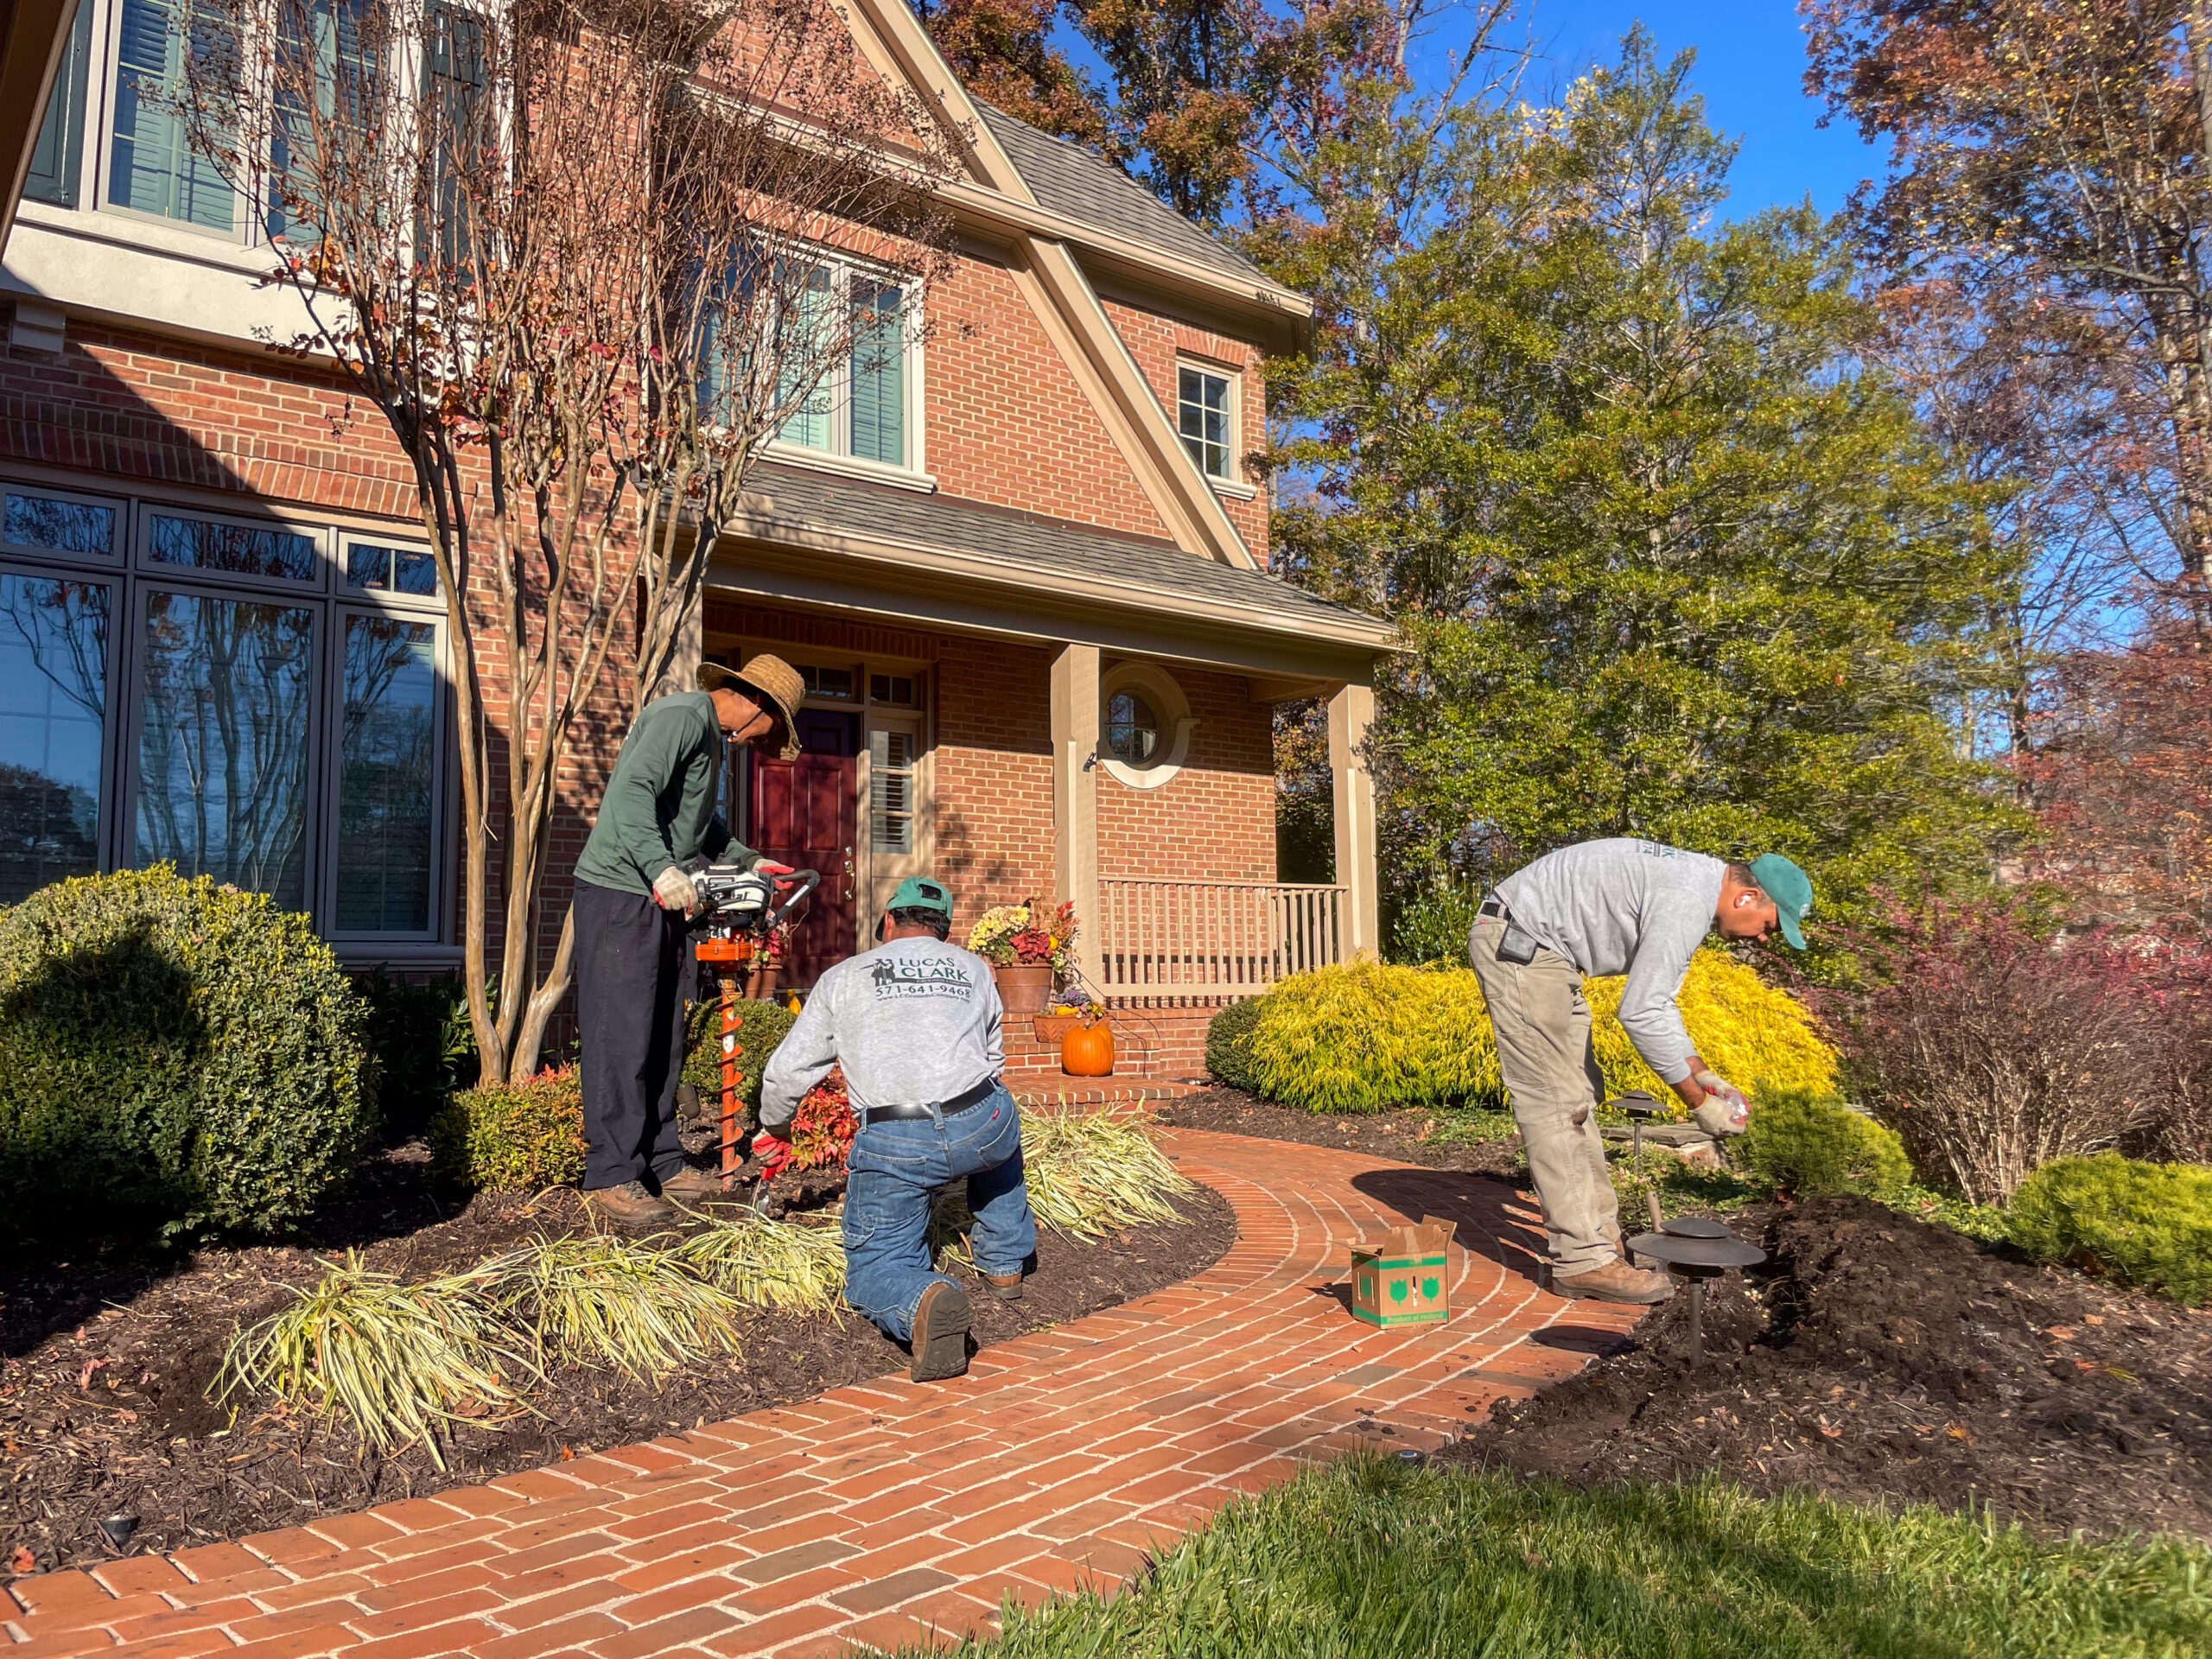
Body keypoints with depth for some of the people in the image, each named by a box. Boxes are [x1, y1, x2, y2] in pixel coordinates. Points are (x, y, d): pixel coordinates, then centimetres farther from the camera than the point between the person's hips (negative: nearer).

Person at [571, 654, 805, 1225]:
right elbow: (632, 792, -25)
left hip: (663, 903, 10)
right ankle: (611, 1177, -1)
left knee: (663, 1042, 11)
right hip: (620, 894, -10)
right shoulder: (680, 716, -12)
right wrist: (661, 868, -32)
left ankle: (663, 1165, 19)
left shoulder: (710, 734, 20)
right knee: (621, 1038, -7)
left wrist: (750, 862, 23)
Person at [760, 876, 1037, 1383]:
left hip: (892, 1145, -2)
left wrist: (773, 1130, 38)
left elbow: (786, 1072, 18)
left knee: (873, 1266, 12)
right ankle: (1005, 1262, 39)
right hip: (981, 1127, 3)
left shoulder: (843, 976, 16)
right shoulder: (974, 969, 21)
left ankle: (922, 1301, -24)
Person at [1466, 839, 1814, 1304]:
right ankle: (1581, 1260, -7)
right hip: (1516, 941, -11)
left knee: (1578, 1096, 12)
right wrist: (1698, 1101, -13)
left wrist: (1702, 1073, 14)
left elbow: (1657, 1001, 19)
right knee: (1557, 1104, -10)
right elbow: (1640, 1012, -22)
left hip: (1540, 950, 11)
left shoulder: (1696, 885, 12)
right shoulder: (1685, 903, -21)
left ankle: (1600, 1236, 17)